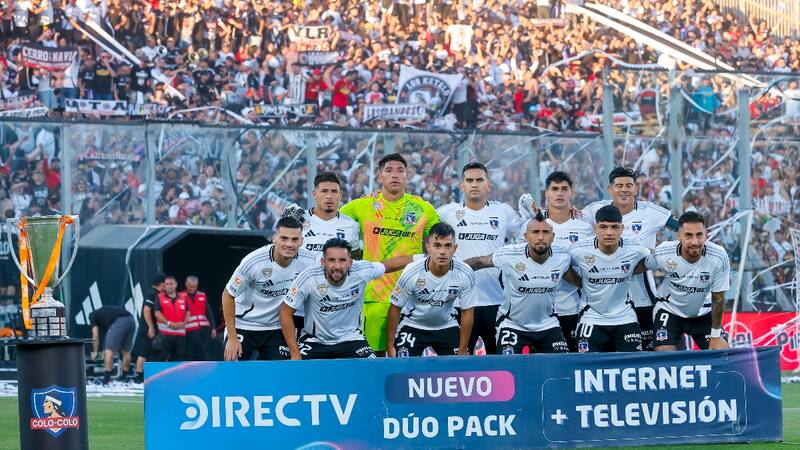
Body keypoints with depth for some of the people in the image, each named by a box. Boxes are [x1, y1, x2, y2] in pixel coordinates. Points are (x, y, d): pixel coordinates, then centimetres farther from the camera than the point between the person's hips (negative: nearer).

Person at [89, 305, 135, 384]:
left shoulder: (93, 316, 20)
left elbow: (95, 336, 15)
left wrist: (95, 352, 26)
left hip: (119, 322, -7)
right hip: (131, 321, 7)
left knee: (109, 350, -2)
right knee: (126, 351, 20)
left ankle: (107, 377, -9)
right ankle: (124, 376, 29)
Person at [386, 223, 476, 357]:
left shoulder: (465, 274, -21)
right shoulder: (411, 273, -25)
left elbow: (467, 312, -9)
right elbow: (395, 308, -14)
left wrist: (462, 351, -7)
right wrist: (390, 347, -11)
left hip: (447, 326, 2)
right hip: (412, 326, -2)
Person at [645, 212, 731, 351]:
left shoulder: (719, 257, -25)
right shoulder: (662, 253, -27)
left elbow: (718, 298, -14)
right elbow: (644, 266, -2)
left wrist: (716, 336, -8)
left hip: (703, 313, 1)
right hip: (669, 309, -1)